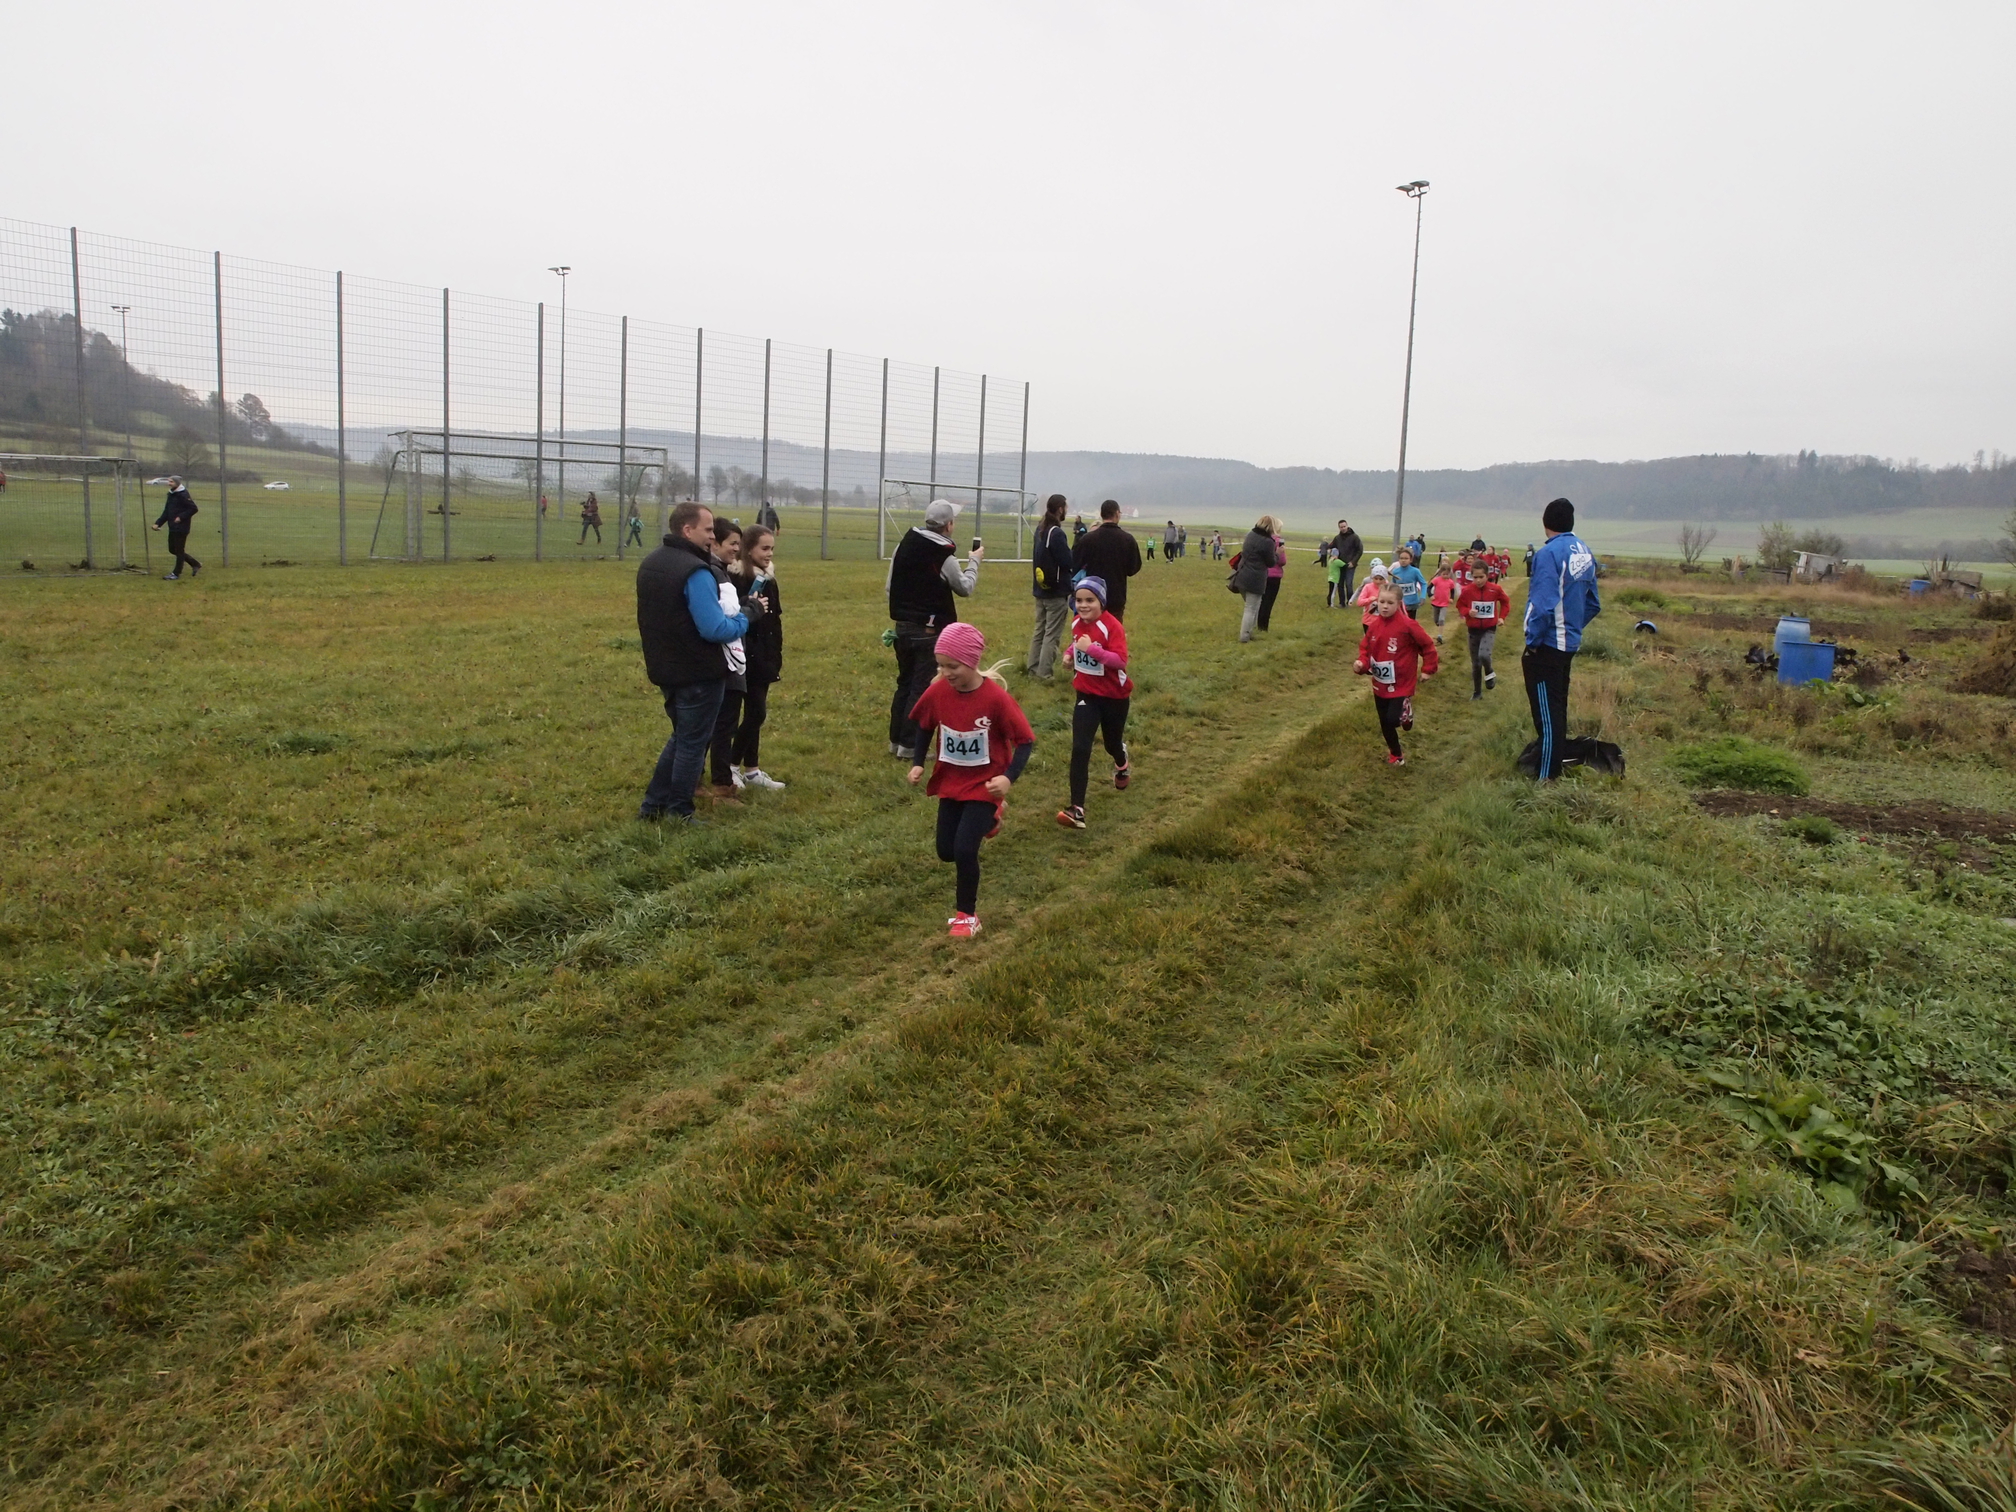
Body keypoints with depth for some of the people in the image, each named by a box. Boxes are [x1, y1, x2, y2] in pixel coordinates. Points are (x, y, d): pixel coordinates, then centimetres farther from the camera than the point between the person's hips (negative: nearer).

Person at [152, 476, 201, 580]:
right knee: (172, 550, 13)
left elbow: (193, 508, -17)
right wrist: (158, 523, 8)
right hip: (172, 528, 9)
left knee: (179, 550, -2)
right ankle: (195, 564, 24)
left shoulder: (183, 495, -13)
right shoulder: (171, 495, 13)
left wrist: (181, 517, -20)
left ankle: (176, 574, 5)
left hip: (181, 528, -9)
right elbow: (166, 512, 17)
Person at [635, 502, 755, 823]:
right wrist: (748, 616, -13)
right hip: (699, 673, -9)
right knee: (693, 743, 5)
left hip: (666, 669, 9)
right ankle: (679, 814, 13)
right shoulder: (695, 572, -22)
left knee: (682, 736, 22)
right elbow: (715, 629, -26)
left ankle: (653, 805, 23)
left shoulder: (649, 564, 8)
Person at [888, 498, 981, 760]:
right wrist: (974, 561, 13)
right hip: (929, 630, -7)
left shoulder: (904, 544, 4)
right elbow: (965, 588, -1)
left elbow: (891, 586, 9)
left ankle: (896, 740, 22)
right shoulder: (944, 556, -16)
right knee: (923, 688, 0)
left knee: (904, 683, 17)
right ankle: (910, 746, 2)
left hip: (903, 626, 7)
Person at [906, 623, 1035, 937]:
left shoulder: (995, 698, -24)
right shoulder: (937, 692, -12)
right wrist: (918, 763, 0)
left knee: (964, 849, -15)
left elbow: (1025, 740, -18)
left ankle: (967, 914, 9)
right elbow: (925, 726, 9)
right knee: (946, 851, 13)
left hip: (984, 784, -5)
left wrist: (1008, 777, -30)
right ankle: (987, 818, 43)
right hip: (950, 781, 5)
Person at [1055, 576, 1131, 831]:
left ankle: (1122, 766, 59)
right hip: (1087, 694, 3)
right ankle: (1077, 809, -15)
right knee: (1080, 749, -11)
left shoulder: (1112, 626, -21)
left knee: (1112, 743, 19)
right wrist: (1071, 653, 1)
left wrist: (1092, 649, -38)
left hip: (1114, 696, -3)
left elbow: (1120, 660, -31)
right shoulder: (1077, 624, -2)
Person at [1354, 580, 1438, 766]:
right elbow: (1365, 648, 5)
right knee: (1384, 723, 12)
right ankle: (1396, 755, 32)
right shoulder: (1374, 625, -4)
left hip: (1401, 684, -5)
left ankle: (1407, 712, 20)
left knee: (1393, 719, -16)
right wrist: (1362, 664, -14)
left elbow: (1427, 645, -7)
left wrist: (1428, 669, -2)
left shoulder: (1407, 625, -18)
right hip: (1380, 684, 5)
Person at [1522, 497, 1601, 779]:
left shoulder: (1548, 553, -18)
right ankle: (1555, 767, 30)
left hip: (1547, 645, -8)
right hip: (1570, 643, 8)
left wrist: (1531, 643, -15)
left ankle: (1547, 777, 2)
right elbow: (1593, 603, 14)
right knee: (1558, 708, 19)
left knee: (1547, 712, -2)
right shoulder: (1584, 552, 7)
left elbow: (1543, 605, -24)